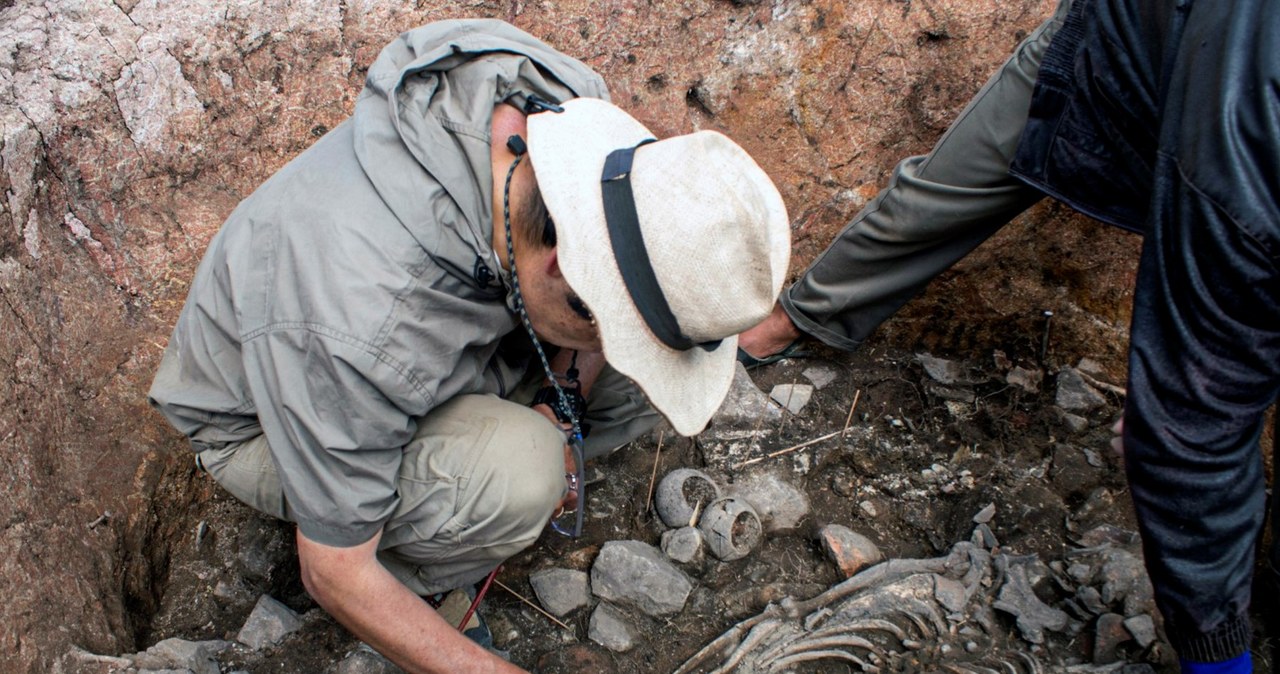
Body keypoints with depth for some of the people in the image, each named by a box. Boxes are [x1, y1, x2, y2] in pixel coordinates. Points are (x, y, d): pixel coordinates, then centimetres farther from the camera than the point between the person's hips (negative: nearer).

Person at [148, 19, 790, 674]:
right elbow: (335, 576, -27)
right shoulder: (363, 328, -42)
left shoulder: (580, 115, -24)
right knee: (516, 471, -37)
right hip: (259, 423, -5)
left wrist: (566, 406, -16)